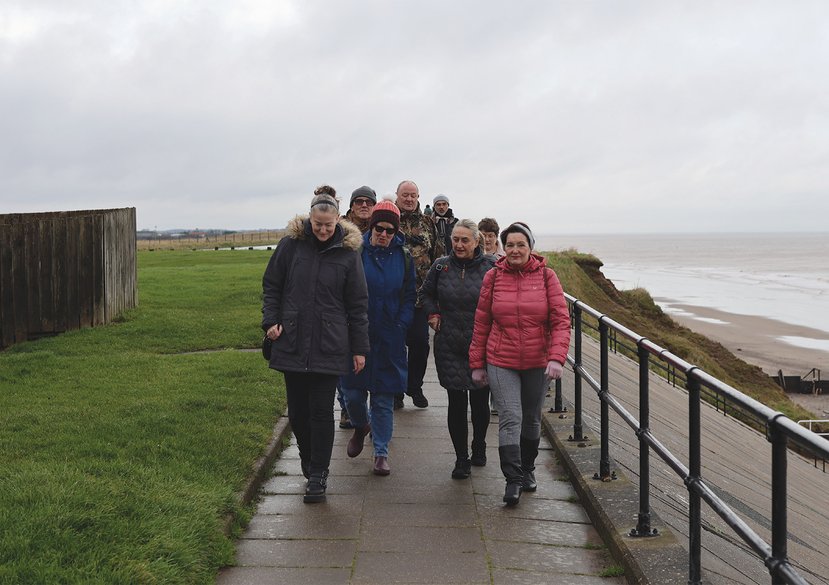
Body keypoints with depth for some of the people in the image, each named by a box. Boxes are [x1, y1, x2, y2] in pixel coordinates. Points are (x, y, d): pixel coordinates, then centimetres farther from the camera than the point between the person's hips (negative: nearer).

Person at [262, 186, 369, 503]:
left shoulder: (347, 252, -2)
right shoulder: (291, 244, 0)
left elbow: (358, 304, 2)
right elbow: (271, 285, 11)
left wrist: (359, 348, 1)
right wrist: (271, 320, -2)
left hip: (329, 346, -2)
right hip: (292, 343, 2)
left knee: (322, 411, -2)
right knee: (297, 410, 9)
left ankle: (318, 474, 8)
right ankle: (309, 461, 31)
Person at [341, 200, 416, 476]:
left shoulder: (403, 256, 3)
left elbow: (409, 297, 9)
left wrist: (401, 326, -4)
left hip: (389, 338, 1)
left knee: (384, 398, 5)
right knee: (352, 392, 4)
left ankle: (381, 452, 15)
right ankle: (361, 427, 37)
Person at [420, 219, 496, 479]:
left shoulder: (490, 266, -4)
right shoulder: (441, 266, 4)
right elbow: (426, 293, 22)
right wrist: (432, 314, 7)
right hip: (449, 347, 1)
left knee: (480, 400, 8)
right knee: (456, 402, -1)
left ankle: (479, 447, 34)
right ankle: (461, 459, 9)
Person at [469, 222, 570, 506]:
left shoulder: (546, 276, -3)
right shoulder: (494, 277, -2)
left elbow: (561, 320, -6)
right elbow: (481, 323, 4)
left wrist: (556, 357, -18)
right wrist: (477, 363, 5)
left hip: (537, 363, 1)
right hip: (501, 362, -1)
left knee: (532, 419, 16)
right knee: (510, 418, -11)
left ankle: (527, 469, 36)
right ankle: (513, 479, -4)